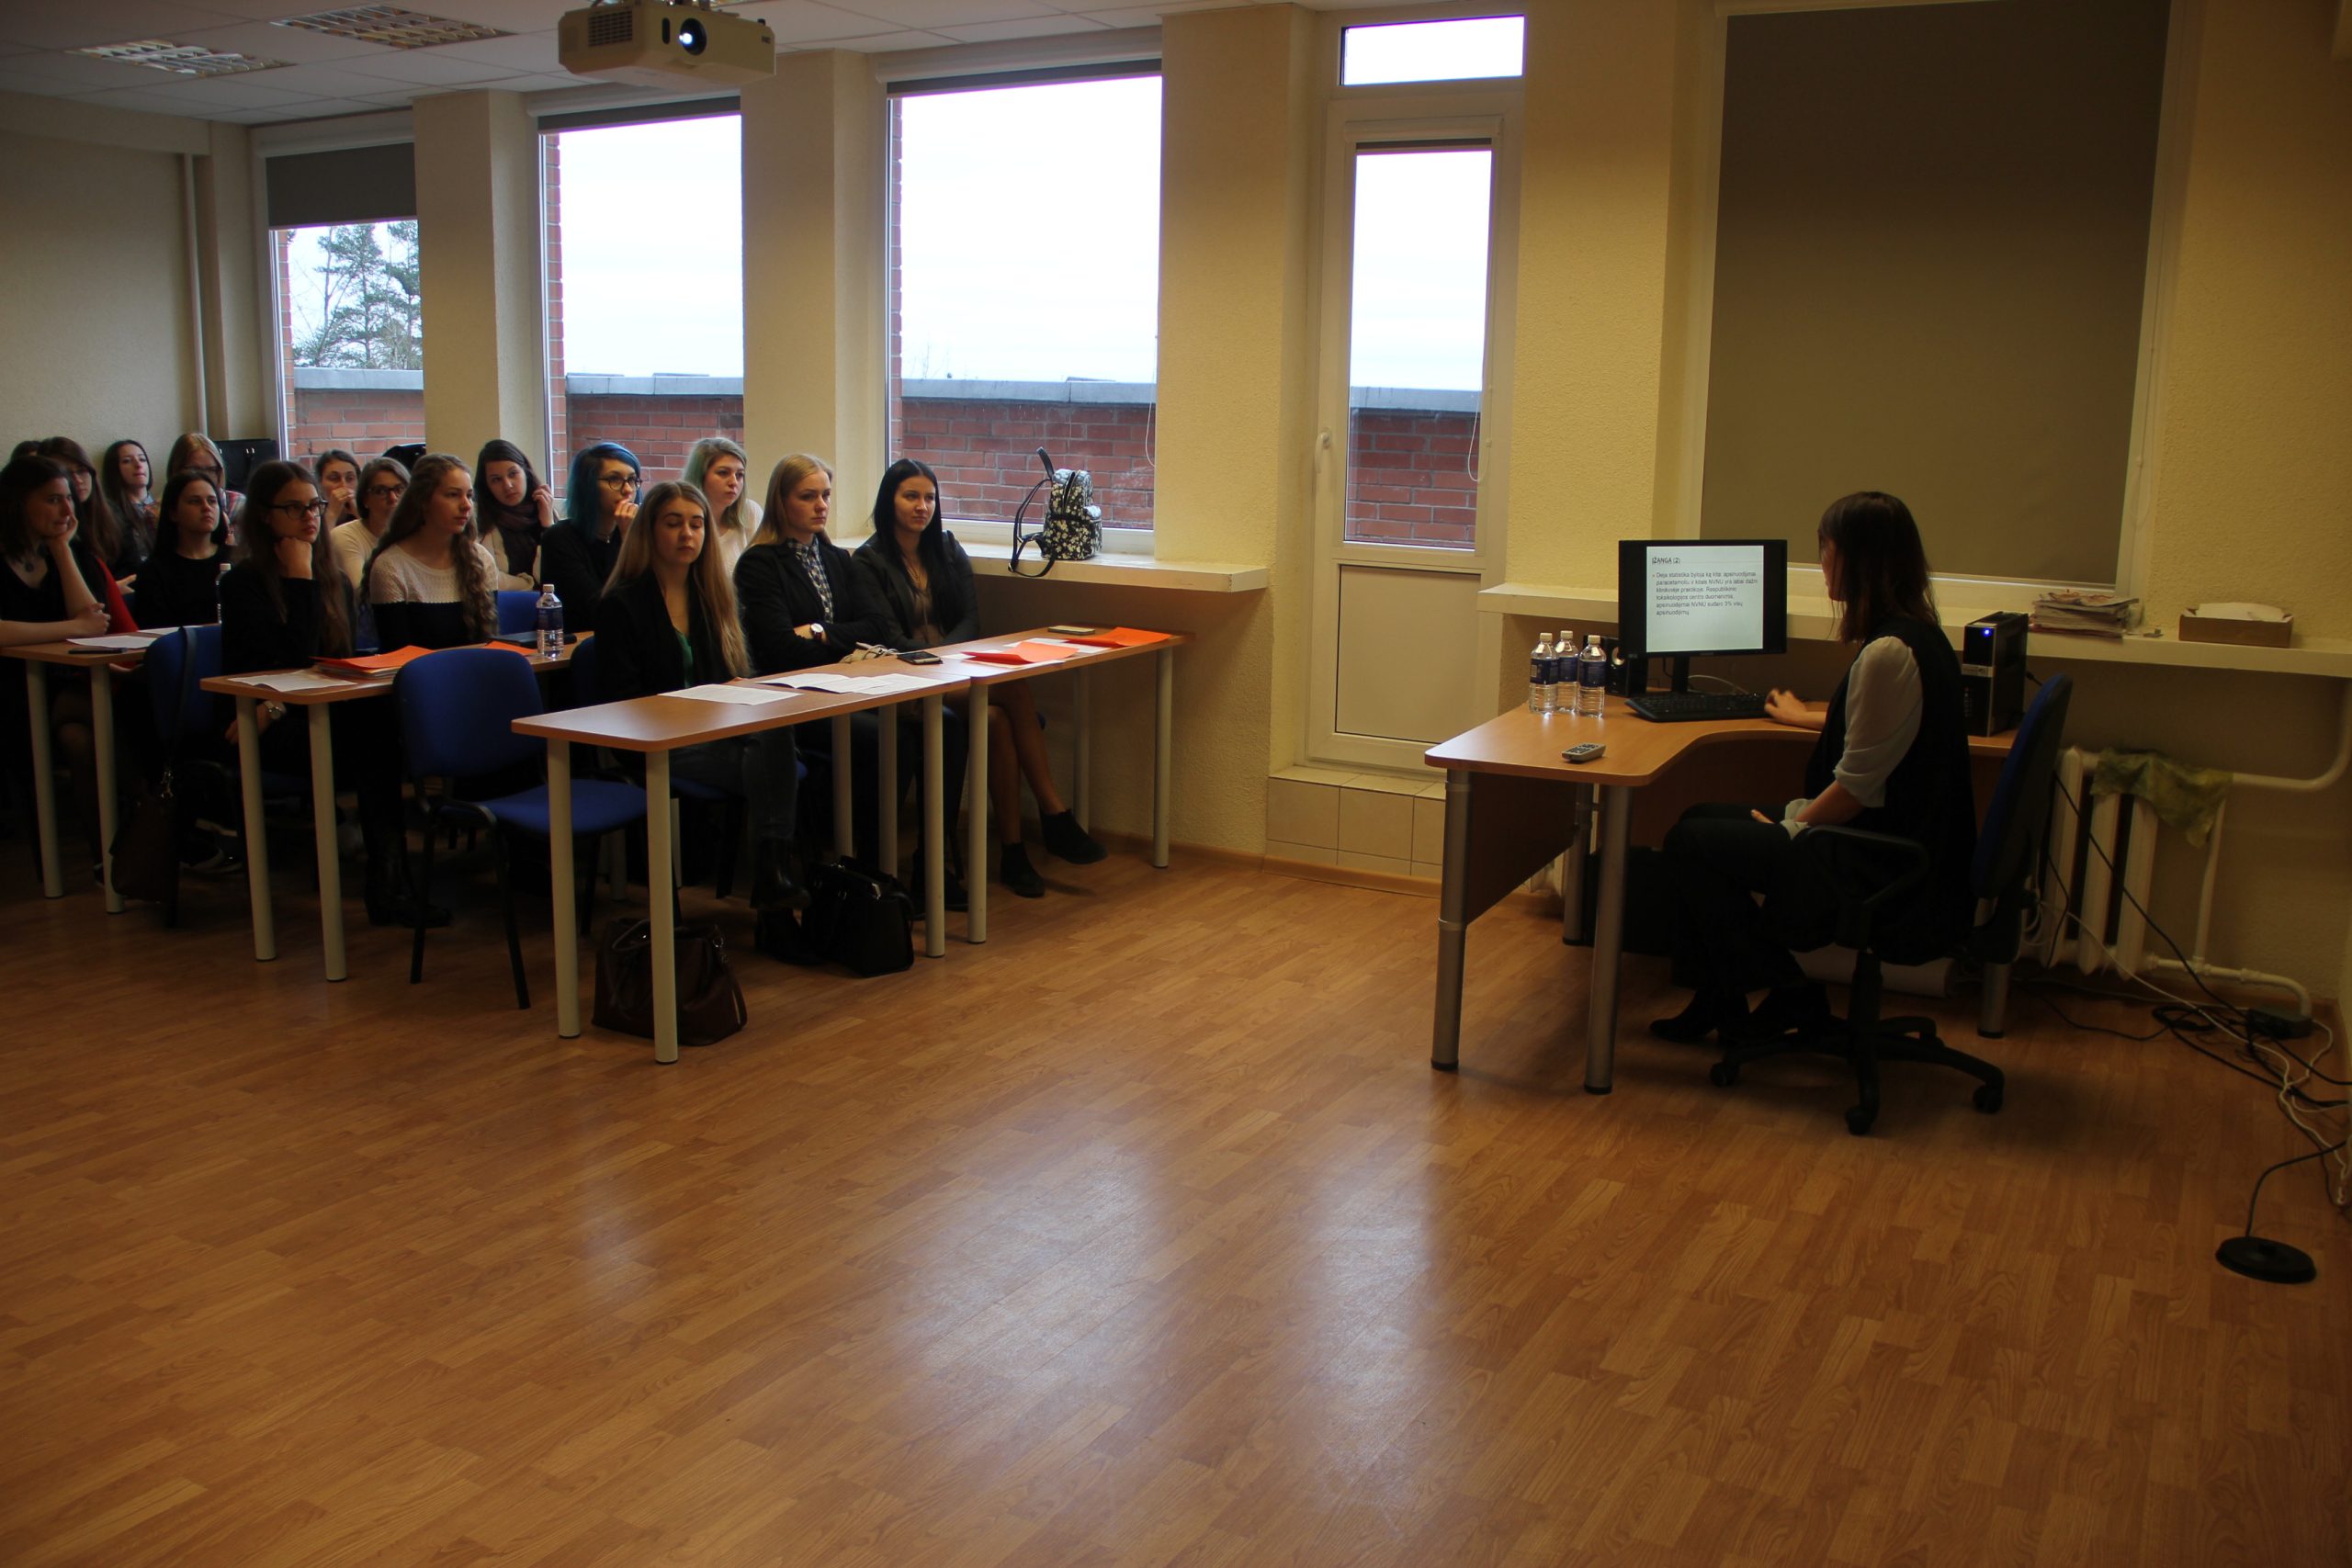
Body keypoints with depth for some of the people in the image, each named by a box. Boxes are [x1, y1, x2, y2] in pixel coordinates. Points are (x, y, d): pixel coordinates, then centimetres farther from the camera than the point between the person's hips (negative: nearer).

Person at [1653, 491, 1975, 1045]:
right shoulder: (1917, 634, 9)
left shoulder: (1889, 653, -24)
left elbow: (1856, 788, -23)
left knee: (1689, 843, -5)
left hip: (1886, 874, -11)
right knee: (1701, 820, 14)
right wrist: (1804, 717, 46)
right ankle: (1716, 1000, 20)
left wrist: (1789, 827, -6)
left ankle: (1787, 996, 10)